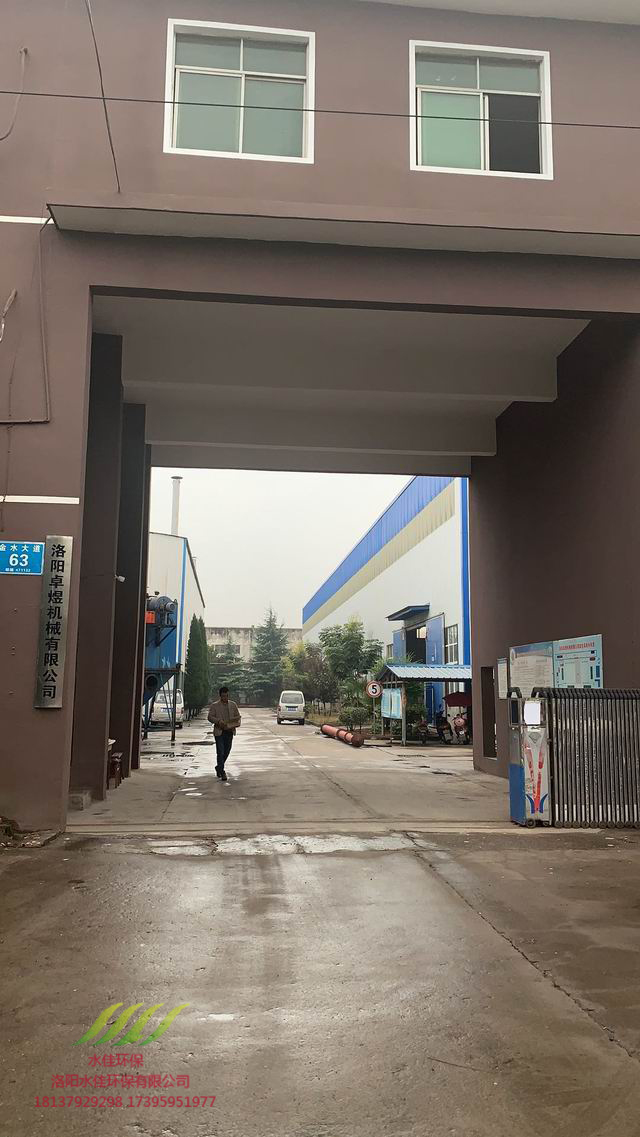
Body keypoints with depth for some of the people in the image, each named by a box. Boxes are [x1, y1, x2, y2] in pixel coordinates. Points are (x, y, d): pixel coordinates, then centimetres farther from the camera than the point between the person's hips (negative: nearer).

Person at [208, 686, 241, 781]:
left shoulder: (233, 704, 11)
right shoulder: (214, 705, 0)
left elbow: (238, 716, 14)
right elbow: (210, 717, -3)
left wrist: (237, 723, -6)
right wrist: (218, 721, -20)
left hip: (229, 731, 4)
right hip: (219, 732, -4)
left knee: (227, 751, 11)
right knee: (220, 752, -7)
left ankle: (218, 767, 33)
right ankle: (222, 773, -4)